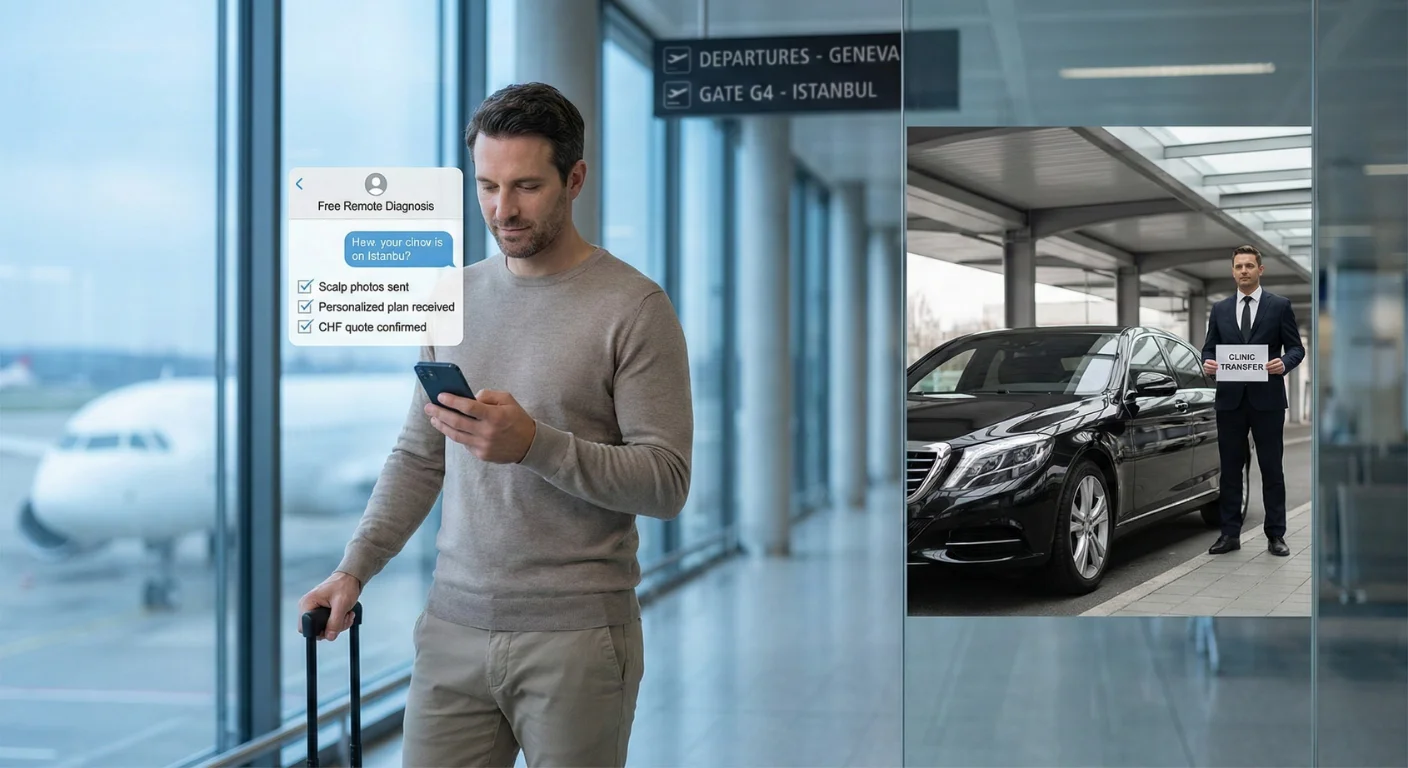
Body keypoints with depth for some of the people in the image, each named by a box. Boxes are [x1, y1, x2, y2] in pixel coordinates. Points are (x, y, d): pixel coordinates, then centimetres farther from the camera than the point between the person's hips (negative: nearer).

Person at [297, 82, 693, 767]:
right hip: (454, 631, 5)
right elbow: (417, 455, 16)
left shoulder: (633, 309, -7)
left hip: (575, 640, -4)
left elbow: (666, 480, -11)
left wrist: (535, 443, -24)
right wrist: (355, 568, 5)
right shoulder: (457, 297, 11)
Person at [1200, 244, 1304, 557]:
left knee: (1271, 469, 2)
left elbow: (1296, 347, 2)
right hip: (1230, 399, 3)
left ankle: (1275, 535, 7)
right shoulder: (1220, 310, 11)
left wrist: (1284, 363, -19)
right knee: (1230, 469, 6)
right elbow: (1209, 347, 12)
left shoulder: (1280, 306, 3)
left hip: (1267, 399, -3)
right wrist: (1207, 362, -11)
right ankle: (1230, 533, 11)